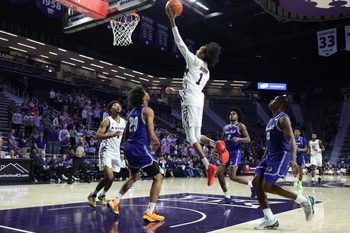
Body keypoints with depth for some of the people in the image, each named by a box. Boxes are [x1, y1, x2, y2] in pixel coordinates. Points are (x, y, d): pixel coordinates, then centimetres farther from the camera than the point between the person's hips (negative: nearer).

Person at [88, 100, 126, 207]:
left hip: (116, 152, 7)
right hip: (106, 151, -6)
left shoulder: (124, 122, 7)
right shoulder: (107, 121, -11)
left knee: (111, 178, 12)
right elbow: (97, 136, -18)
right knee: (109, 177, -17)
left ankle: (102, 195, 36)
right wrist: (112, 135, -29)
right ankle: (93, 195, 4)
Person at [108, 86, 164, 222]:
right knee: (158, 177, 0)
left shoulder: (132, 112, 16)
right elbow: (151, 135, -15)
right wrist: (156, 142, 5)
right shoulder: (147, 110, -8)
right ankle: (150, 213, -6)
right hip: (141, 148, -9)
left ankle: (115, 201, 27)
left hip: (129, 147, 9)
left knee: (135, 177, 29)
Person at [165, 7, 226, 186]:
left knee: (191, 137, -9)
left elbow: (180, 43, -1)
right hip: (198, 102, 8)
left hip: (190, 102, -8)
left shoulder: (194, 61, 0)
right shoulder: (206, 72, 22)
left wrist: (172, 20, 4)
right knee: (196, 136, 16)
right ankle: (217, 145, -10)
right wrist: (176, 91, 37)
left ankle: (208, 166, -20)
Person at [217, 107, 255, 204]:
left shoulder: (241, 126, -2)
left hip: (236, 152, -7)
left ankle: (251, 184, 11)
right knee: (219, 172, -6)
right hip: (227, 152, 7)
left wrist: (238, 139, -28)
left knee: (232, 176, -15)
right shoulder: (225, 128, 17)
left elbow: (248, 139, -9)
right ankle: (227, 197, 4)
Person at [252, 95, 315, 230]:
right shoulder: (271, 120, 17)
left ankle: (305, 201, 0)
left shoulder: (283, 118, -13)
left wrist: (293, 159, -39)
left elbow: (291, 139, -26)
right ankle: (270, 220, 4)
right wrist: (264, 158, 25)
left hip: (281, 155, -9)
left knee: (267, 186, -14)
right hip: (270, 154, 9)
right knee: (256, 182, -1)